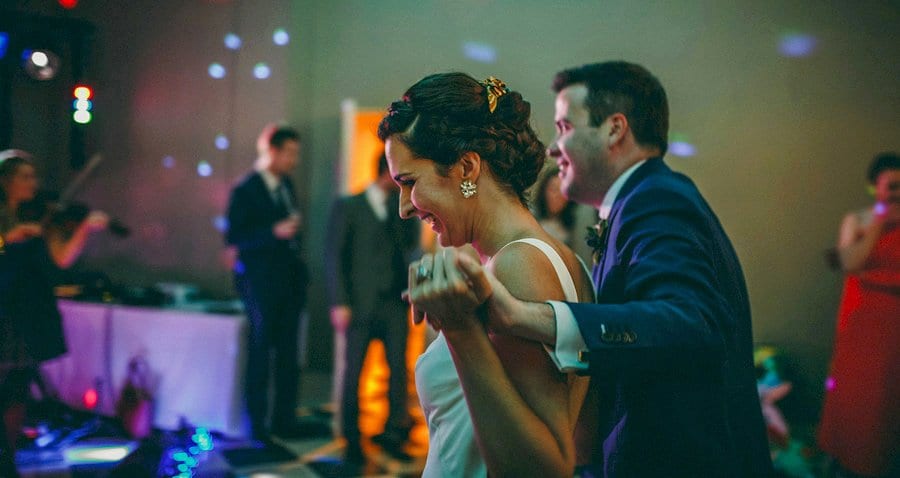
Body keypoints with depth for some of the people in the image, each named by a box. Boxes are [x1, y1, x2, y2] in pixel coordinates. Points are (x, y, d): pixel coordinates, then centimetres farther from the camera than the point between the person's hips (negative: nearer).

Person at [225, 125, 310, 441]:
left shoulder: (286, 186, 12)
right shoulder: (245, 189, -9)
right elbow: (234, 237, -14)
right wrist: (274, 231, -23)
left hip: (290, 278, 7)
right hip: (261, 281, -7)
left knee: (288, 353, 9)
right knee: (260, 352, 0)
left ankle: (284, 421, 16)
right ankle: (257, 423, 9)